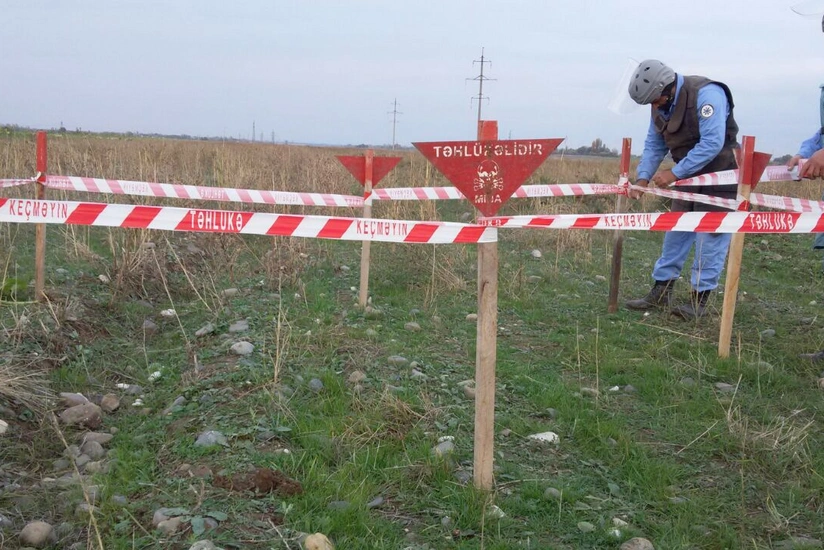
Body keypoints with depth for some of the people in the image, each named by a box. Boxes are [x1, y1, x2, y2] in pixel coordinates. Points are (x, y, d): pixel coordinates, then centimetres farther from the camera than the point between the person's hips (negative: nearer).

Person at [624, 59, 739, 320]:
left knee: (710, 234, -6)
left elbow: (711, 144, -32)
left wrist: (674, 173, -31)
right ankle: (661, 291, 17)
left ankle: (700, 298, 0)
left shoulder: (706, 94, -26)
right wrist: (643, 177, -11)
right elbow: (654, 145, 3)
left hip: (719, 173, -8)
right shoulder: (661, 105, -2)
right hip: (687, 175, 8)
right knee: (676, 231, 10)